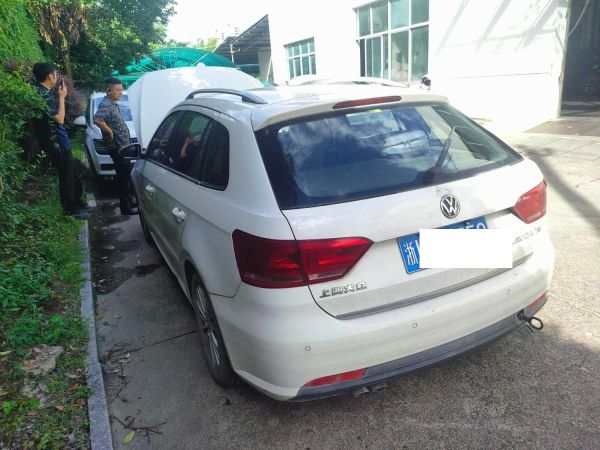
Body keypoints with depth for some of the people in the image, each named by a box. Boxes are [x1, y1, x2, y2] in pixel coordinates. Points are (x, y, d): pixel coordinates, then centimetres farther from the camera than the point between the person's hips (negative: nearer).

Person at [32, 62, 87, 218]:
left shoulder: (43, 92, 9)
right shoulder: (41, 95, -21)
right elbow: (60, 118, -21)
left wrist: (59, 95, 10)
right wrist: (62, 97, -10)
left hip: (60, 141, 10)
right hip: (56, 143, -10)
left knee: (72, 173, 19)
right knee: (67, 176, 0)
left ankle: (75, 202, 33)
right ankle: (70, 209, 12)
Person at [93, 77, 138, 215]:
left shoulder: (114, 104, 14)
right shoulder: (105, 104, -16)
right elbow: (97, 120, -34)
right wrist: (110, 132, -22)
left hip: (124, 145, 10)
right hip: (117, 147, -10)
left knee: (126, 174, 17)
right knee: (123, 176, -5)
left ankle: (128, 201, 28)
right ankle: (126, 207, 1)